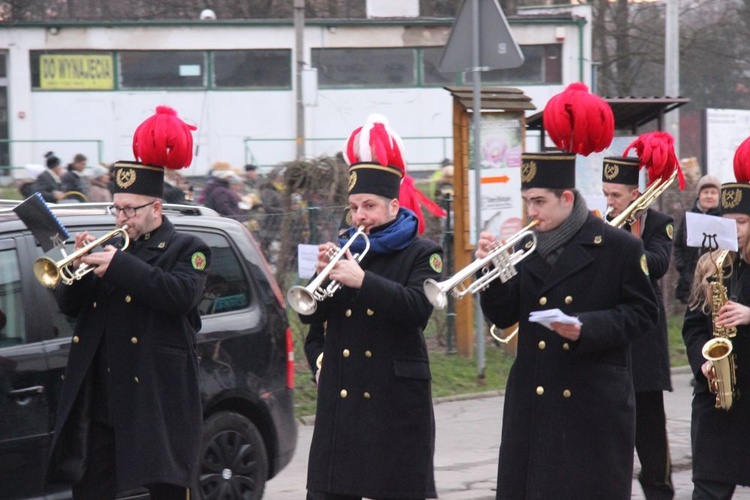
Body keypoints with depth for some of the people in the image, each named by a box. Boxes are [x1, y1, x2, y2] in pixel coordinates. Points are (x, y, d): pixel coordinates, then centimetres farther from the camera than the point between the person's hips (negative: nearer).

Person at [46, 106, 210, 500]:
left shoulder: (184, 250, 2)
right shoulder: (113, 250, 19)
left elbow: (183, 295, -19)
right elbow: (70, 306, 14)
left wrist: (121, 267, -22)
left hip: (157, 394, -6)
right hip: (100, 397, 6)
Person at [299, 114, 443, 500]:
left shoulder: (422, 254, 1)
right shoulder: (344, 250, 16)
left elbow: (418, 307, -18)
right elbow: (309, 315, 12)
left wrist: (362, 280, -25)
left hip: (395, 399, -4)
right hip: (339, 400, 5)